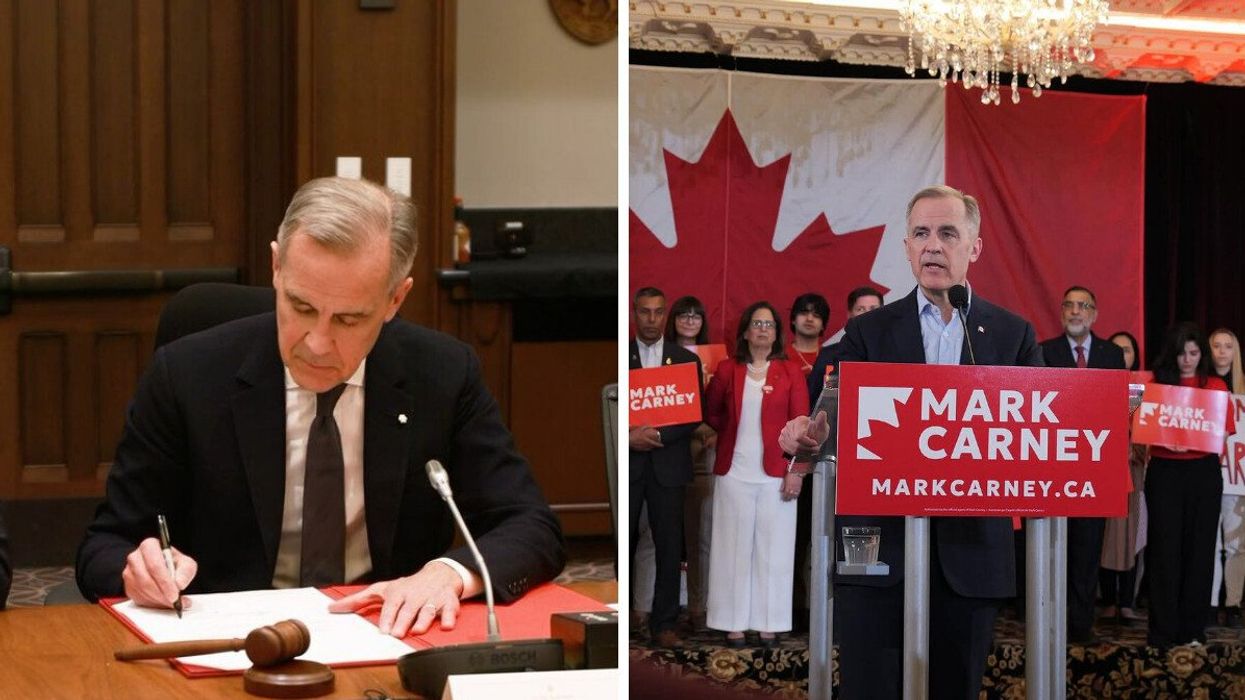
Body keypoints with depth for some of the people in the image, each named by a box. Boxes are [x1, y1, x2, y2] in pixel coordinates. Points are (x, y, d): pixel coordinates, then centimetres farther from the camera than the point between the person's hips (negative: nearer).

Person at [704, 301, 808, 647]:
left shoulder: (790, 372, 3)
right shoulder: (727, 370, 6)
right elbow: (710, 412, 19)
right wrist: (732, 431, 7)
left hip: (775, 473, -1)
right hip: (734, 471, 1)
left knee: (773, 547, 2)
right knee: (734, 547, 3)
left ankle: (768, 624, 7)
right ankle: (734, 624, 7)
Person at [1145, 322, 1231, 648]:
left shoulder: (1215, 386, 7)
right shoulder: (1154, 384, 3)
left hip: (1204, 473, 1)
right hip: (1164, 471, -1)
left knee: (1199, 548, 4)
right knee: (1165, 549, -1)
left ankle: (1193, 629, 13)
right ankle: (1164, 631, 4)